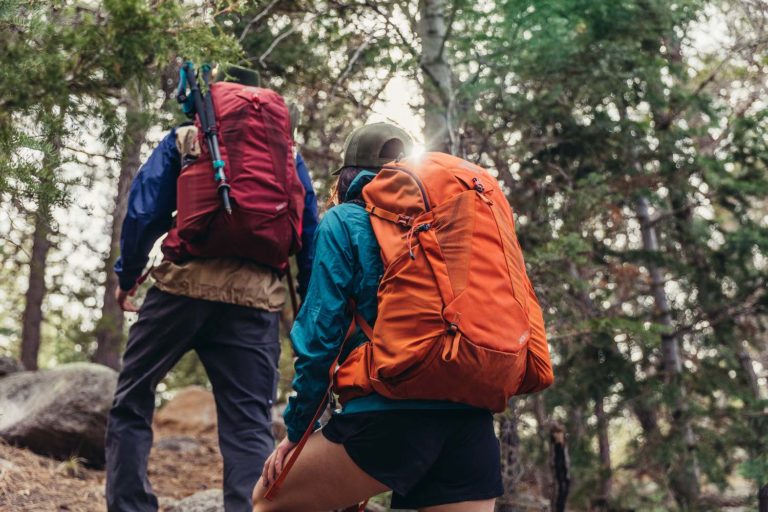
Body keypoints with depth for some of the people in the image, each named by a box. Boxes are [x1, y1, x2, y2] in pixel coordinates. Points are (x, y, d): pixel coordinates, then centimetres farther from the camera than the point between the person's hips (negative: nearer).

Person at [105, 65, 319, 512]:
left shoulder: (185, 139, 13)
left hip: (184, 284, -1)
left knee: (131, 401, 14)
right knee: (250, 425, 3)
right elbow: (311, 235, 15)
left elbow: (144, 211, 6)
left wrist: (127, 274, 18)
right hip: (256, 297, 1)